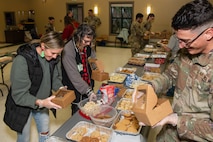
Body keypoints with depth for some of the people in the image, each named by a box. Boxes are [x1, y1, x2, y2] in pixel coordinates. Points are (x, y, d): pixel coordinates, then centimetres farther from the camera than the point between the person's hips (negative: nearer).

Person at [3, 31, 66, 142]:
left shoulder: (54, 58, -13)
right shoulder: (22, 60, -30)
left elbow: (55, 78, 1)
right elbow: (19, 95, -27)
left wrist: (60, 88, -19)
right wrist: (40, 103, -39)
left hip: (42, 103, 5)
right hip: (23, 106, -5)